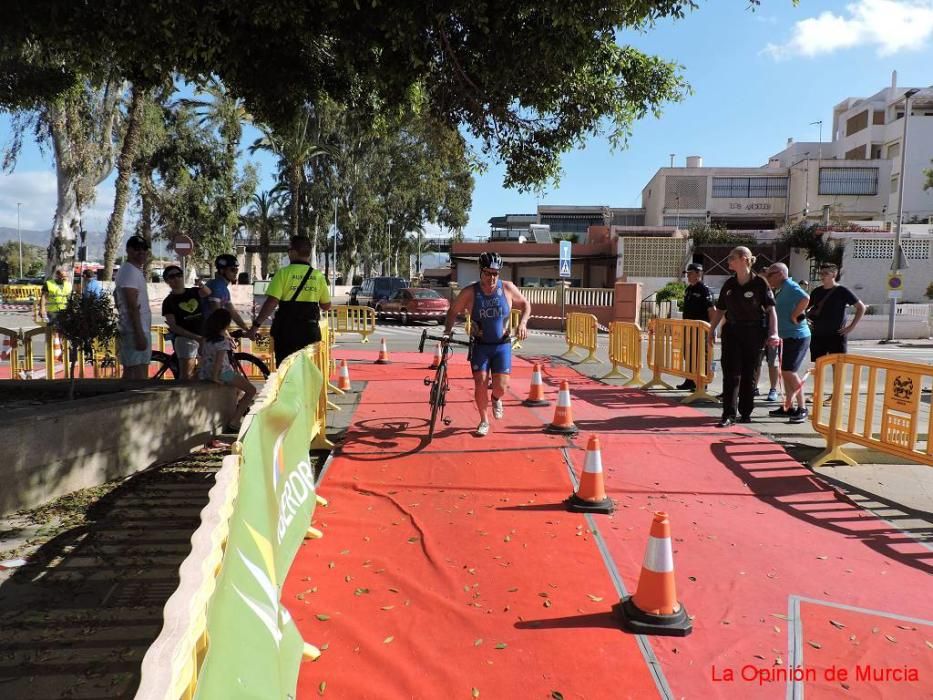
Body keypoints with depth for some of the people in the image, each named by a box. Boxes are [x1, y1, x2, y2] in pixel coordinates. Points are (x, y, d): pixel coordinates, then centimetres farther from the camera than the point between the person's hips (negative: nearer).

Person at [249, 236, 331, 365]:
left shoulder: (284, 273, -8)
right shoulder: (318, 276, 3)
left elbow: (271, 302, -16)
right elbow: (326, 306, 10)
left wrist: (256, 325, -10)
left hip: (287, 331, -3)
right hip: (310, 331, 3)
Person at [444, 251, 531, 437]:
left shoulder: (507, 288, -8)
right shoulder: (469, 292, -10)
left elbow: (525, 305, 6)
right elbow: (453, 311, 3)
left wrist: (522, 323, -10)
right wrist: (447, 331, -10)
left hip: (502, 345, 0)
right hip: (480, 345, 0)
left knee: (501, 386, -8)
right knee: (480, 384, -9)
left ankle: (496, 399, 31)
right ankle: (484, 421, 14)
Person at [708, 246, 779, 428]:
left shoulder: (759, 283, -6)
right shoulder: (729, 284, 7)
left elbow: (771, 309, -8)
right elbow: (720, 310, 14)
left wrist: (774, 333, -18)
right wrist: (712, 330, 9)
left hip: (754, 333, -3)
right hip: (732, 332, 3)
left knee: (748, 375, 6)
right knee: (731, 374, -4)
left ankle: (746, 413, 19)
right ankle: (729, 415, -6)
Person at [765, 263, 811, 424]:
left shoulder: (790, 286, -14)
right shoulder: (781, 290, 16)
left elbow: (805, 298, -31)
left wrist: (794, 316, -23)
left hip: (797, 336, -10)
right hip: (788, 336, 10)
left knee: (789, 371, -10)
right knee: (786, 372, 13)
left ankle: (802, 408, -2)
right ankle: (789, 408, 21)